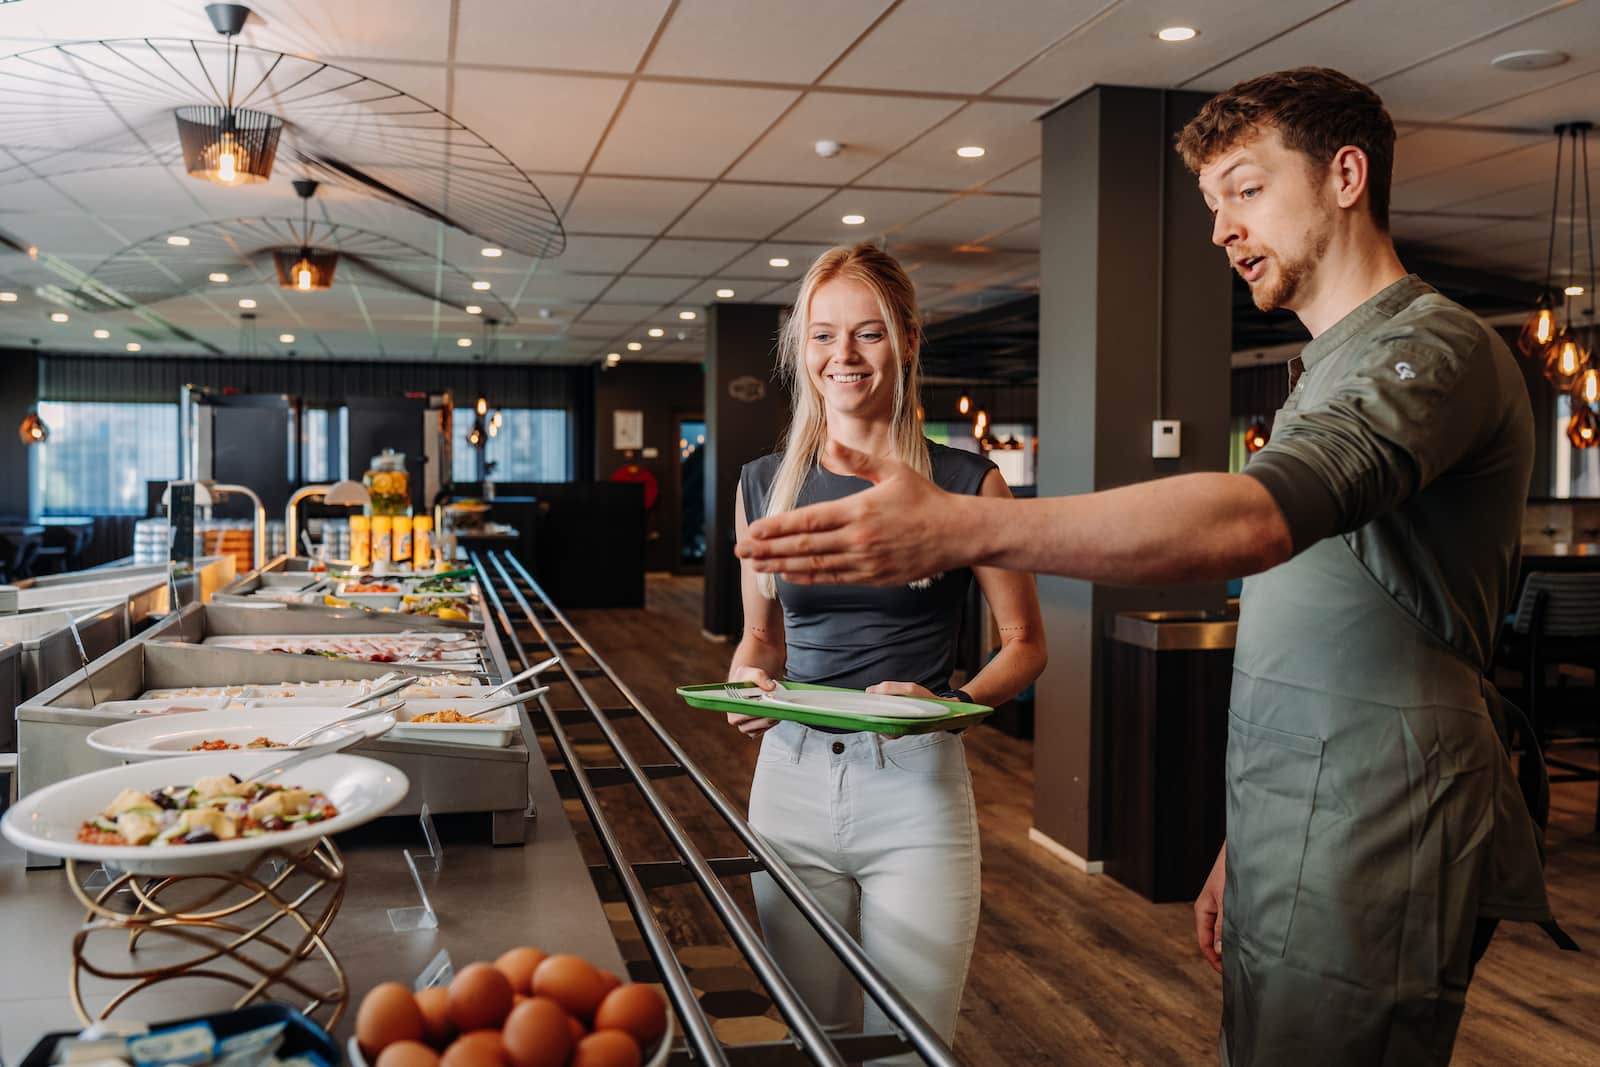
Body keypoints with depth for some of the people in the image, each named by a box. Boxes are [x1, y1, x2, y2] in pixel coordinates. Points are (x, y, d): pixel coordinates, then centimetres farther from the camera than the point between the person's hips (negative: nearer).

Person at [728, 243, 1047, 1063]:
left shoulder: (966, 483, -4)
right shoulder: (764, 484, 6)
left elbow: (1023, 644, 2)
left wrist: (950, 703, -16)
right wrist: (746, 686, -4)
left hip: (916, 789, -3)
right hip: (790, 784, 3)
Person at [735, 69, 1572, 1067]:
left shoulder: (1434, 348, -12)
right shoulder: (1327, 374, 20)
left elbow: (1260, 516, -33)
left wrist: (964, 527, -40)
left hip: (1366, 876, -9)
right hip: (1293, 858, 9)